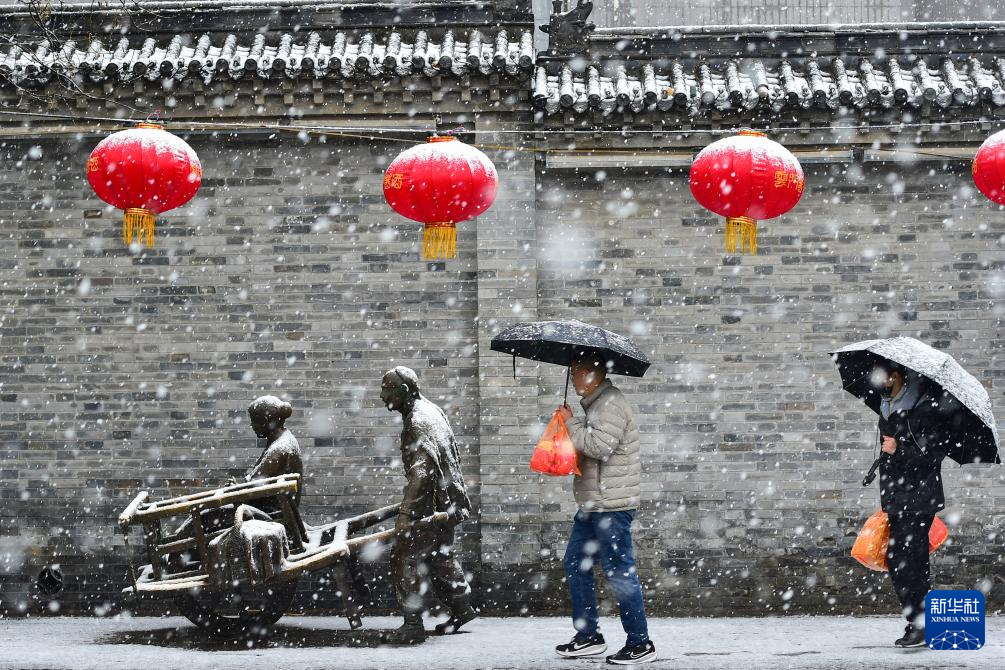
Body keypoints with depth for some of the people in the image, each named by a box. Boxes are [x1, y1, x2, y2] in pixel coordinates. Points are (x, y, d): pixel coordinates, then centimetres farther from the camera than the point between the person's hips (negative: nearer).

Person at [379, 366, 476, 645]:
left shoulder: (419, 422, -21)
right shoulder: (430, 410, 12)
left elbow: (421, 469, -31)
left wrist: (405, 512, -36)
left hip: (432, 503, -11)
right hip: (445, 500, 11)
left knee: (406, 558, -10)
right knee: (439, 557, 22)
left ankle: (412, 625, -11)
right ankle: (461, 609, 33)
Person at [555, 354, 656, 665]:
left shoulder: (612, 404, -15)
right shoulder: (596, 404, 18)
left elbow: (599, 446, -25)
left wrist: (570, 423, -13)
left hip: (612, 504, -11)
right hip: (593, 504, 11)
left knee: (619, 571, -8)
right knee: (576, 564, 15)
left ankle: (641, 644, -3)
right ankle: (588, 636, 22)